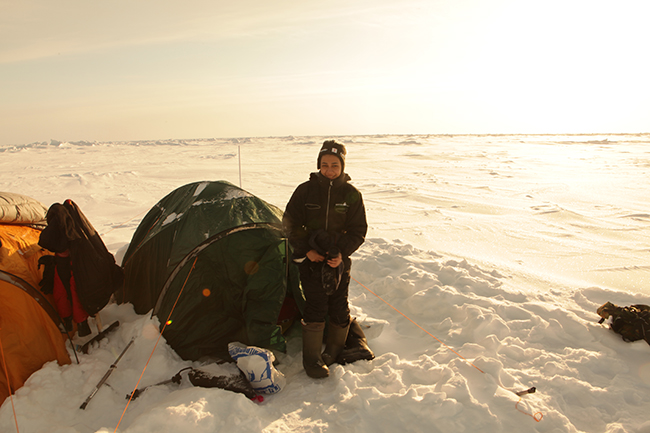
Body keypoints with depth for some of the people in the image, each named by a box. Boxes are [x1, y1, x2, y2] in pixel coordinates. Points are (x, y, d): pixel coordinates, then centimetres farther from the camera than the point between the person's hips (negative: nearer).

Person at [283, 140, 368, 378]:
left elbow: (358, 231, 1)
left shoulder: (351, 195, -2)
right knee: (315, 309, -5)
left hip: (338, 260, 2)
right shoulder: (305, 191, -4)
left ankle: (335, 350, 30)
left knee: (339, 309, 5)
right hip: (311, 260, -1)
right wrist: (306, 250, -9)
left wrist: (342, 252, -13)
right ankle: (311, 359, 11)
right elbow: (290, 224, 1)